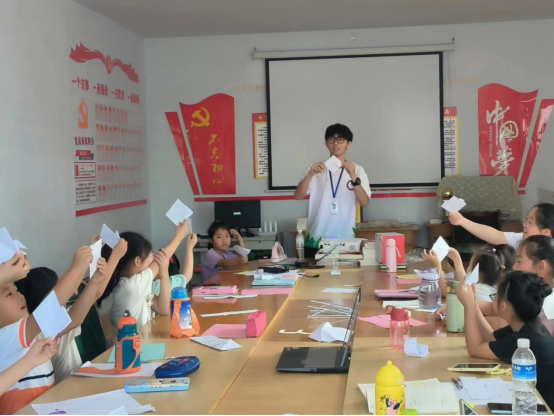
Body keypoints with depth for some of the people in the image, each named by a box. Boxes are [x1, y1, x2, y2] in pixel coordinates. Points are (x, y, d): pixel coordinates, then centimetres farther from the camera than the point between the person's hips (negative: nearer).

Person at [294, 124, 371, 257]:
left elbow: (364, 202, -7)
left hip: (346, 240, 0)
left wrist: (354, 178, -22)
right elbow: (298, 196, -5)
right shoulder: (317, 169, 7)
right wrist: (310, 175, -21)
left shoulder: (357, 170, 5)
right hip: (316, 239, 1)